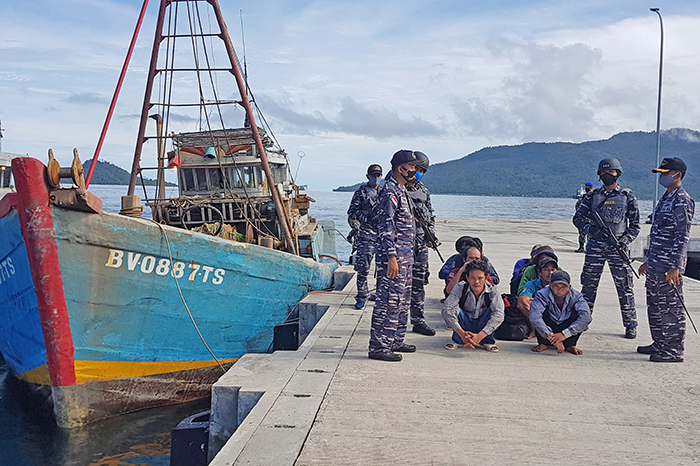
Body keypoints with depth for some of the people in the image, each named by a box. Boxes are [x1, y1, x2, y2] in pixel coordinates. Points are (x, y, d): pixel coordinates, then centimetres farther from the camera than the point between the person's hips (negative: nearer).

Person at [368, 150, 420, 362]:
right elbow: (386, 227, -20)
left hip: (405, 256, 11)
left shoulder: (400, 190, 17)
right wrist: (391, 257, -24)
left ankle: (395, 341, 26)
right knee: (389, 301, -8)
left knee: (402, 301, 16)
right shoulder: (390, 191, -15)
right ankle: (378, 346, -2)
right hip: (393, 257, -11)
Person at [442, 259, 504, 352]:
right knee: (455, 309, -28)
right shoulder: (460, 288, -20)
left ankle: (487, 341, -10)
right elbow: (446, 310, -31)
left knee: (492, 309, -28)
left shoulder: (492, 290, -19)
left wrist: (479, 336, -43)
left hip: (483, 328, 0)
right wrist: (462, 334, -41)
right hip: (464, 325, 0)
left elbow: (498, 315, -32)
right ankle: (459, 340, -9)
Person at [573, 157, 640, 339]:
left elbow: (635, 225, 5)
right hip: (595, 246, 2)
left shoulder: (627, 197, 4)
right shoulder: (593, 195, 8)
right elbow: (578, 217, 7)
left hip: (617, 248, -2)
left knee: (624, 287, 0)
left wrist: (624, 241, -12)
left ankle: (630, 325, 9)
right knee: (588, 285, 7)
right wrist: (590, 229, -13)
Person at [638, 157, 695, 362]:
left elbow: (683, 237, -17)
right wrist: (648, 261, 24)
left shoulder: (682, 201, -12)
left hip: (669, 267, -10)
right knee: (654, 306, 15)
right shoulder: (665, 199, 17)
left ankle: (674, 350, 3)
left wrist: (675, 267, -22)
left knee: (671, 307, -4)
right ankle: (660, 344, 26)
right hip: (655, 265, 10)